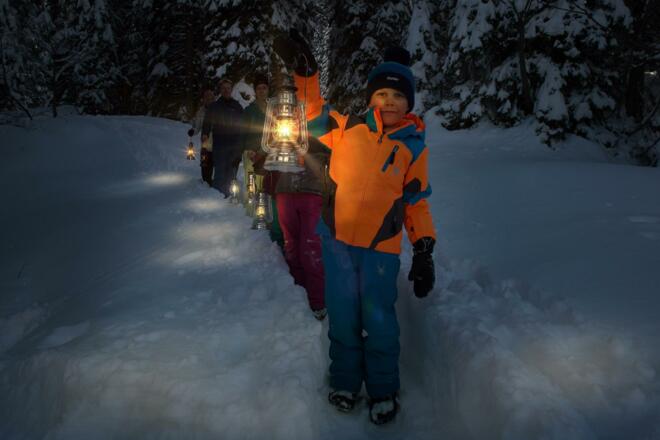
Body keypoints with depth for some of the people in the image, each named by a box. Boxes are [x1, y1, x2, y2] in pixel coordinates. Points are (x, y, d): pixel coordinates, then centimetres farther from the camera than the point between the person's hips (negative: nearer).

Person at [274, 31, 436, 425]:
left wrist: (424, 250, -2)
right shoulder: (348, 127, 1)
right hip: (337, 239, 1)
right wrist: (305, 73, -7)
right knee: (342, 316, 12)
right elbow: (315, 112, 10)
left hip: (382, 247, -1)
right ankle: (345, 381, 33)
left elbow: (417, 202, 4)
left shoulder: (413, 146, 1)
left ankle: (384, 390, 27)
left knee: (379, 321, 5)